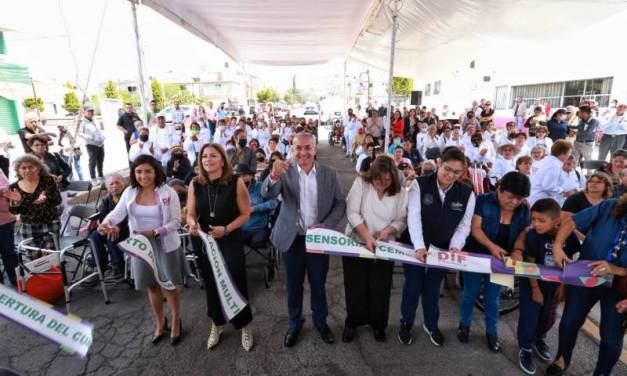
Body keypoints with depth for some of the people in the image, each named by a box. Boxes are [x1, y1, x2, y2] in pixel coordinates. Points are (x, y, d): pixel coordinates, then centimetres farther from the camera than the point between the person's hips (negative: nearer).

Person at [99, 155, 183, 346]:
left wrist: (154, 233, -24)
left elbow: (176, 221, -13)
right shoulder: (130, 192, -2)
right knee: (152, 286, 18)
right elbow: (117, 212, -11)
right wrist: (106, 223, -33)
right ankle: (160, 322, 40)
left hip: (165, 245, -3)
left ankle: (176, 321, 32)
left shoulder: (168, 192, -12)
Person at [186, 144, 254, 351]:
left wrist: (226, 229, -21)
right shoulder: (195, 184, -2)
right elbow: (190, 214, 3)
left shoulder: (236, 182, -12)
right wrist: (192, 224, -19)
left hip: (230, 242, -3)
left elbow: (245, 213, -9)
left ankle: (245, 326, 29)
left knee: (236, 283, 2)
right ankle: (217, 324, 41)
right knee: (211, 284, 17)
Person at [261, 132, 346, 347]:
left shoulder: (329, 174, -4)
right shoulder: (285, 172, -7)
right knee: (294, 286, 16)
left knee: (318, 285, 18)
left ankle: (321, 322, 41)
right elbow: (266, 194, -21)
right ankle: (294, 324, 39)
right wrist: (273, 176, -43)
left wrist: (324, 226, -16)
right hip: (292, 239, 0)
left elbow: (340, 204, -1)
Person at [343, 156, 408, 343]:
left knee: (380, 289, 11)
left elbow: (402, 220, -2)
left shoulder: (400, 192, -4)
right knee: (355, 287, 10)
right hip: (356, 244, -1)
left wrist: (388, 230, -22)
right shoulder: (361, 183, -10)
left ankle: (378, 324, 35)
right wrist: (367, 236, -25)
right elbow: (352, 213, -16)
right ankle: (353, 322, 33)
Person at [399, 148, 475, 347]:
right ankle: (406, 323, 33)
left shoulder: (467, 193, -7)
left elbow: (464, 225, -3)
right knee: (413, 285, 10)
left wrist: (455, 246, -18)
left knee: (433, 287, 16)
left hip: (443, 249, 2)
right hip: (416, 246, -2)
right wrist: (419, 246, -32)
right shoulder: (420, 184, -16)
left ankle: (431, 324, 40)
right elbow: (414, 217, -23)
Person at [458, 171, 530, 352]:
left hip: (500, 260, 3)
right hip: (476, 256, -3)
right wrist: (491, 245, -32)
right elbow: (475, 228, -18)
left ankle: (492, 332, 34)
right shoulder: (483, 201, -16)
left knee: (493, 298, 14)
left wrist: (518, 250, -19)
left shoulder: (523, 210, -5)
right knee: (470, 293, 10)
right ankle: (464, 324, 33)